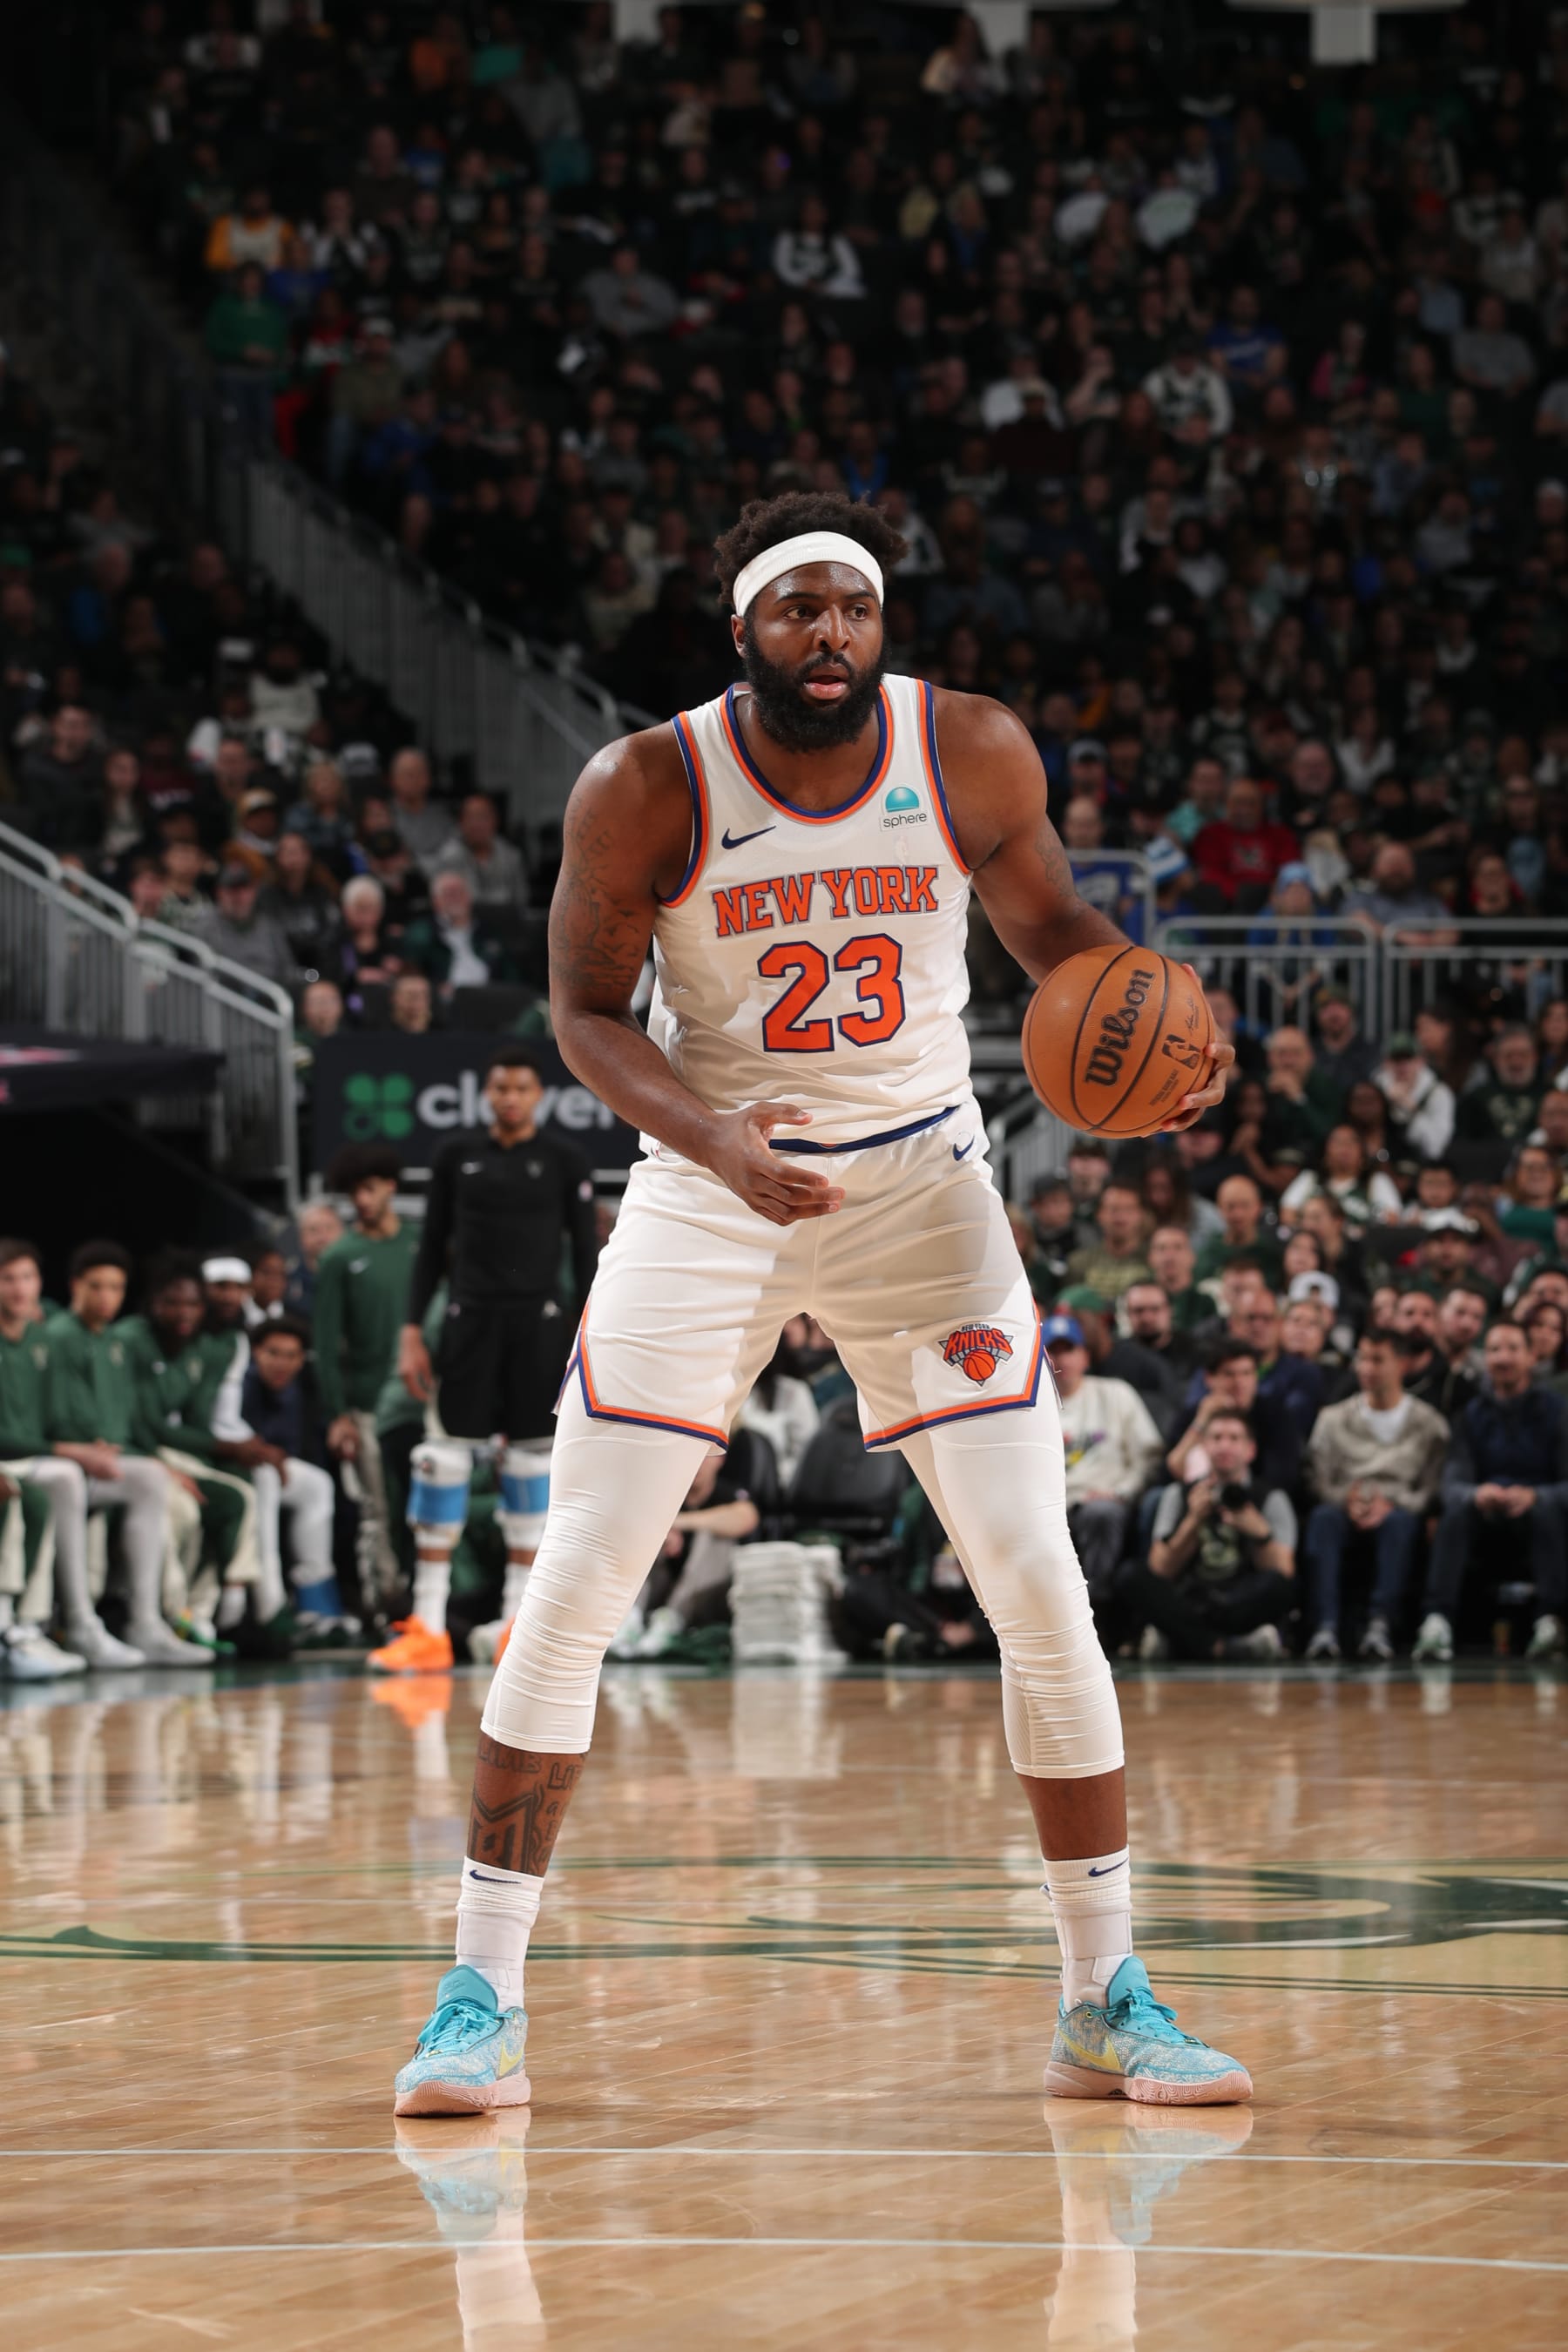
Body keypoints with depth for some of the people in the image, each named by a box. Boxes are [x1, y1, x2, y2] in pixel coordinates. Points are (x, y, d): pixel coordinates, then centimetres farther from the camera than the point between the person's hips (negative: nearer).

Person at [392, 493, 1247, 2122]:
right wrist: (712, 1138, -26)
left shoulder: (974, 754, -9)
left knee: (1040, 1591, -5)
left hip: (920, 1189, 1)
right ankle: (480, 1997, 1)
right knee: (573, 1589, -7)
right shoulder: (648, 790, -15)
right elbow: (586, 1010, -8)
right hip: (710, 1191, -1)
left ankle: (1105, 2001, 6)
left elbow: (1043, 917, 8)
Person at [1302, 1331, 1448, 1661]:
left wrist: (1390, 1505, -17)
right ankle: (1324, 1628, -50)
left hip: (1399, 1513, -1)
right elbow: (1318, 1481, 6)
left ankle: (1381, 1625, -53)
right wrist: (1347, 1501, -15)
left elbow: (1432, 1490, 1)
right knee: (1323, 1517, -35)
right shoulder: (1334, 1419, 18)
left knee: (1399, 1521, -38)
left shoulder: (1429, 1424, 13)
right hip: (1347, 1513, 1)